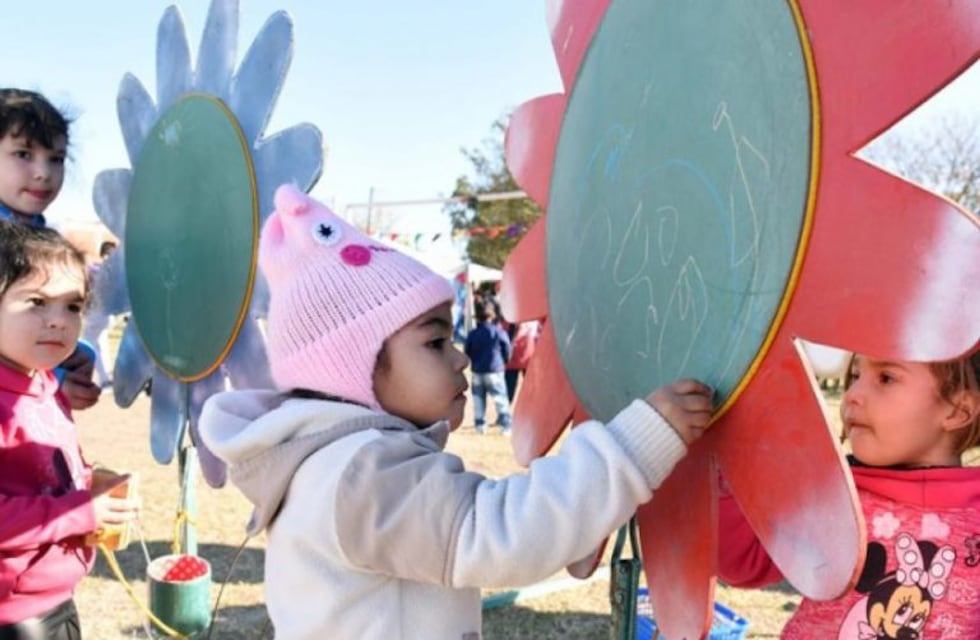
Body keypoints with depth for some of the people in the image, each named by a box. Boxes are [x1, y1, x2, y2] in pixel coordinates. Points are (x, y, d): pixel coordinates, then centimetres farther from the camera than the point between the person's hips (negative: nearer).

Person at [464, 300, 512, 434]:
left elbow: (468, 353, 4)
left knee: (478, 399, 11)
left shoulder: (472, 334, -1)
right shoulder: (499, 332, -7)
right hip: (495, 371, -3)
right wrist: (503, 361, 18)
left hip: (477, 372, 3)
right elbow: (507, 351, -1)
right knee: (500, 398, 0)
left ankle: (480, 424, 13)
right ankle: (506, 425, -4)